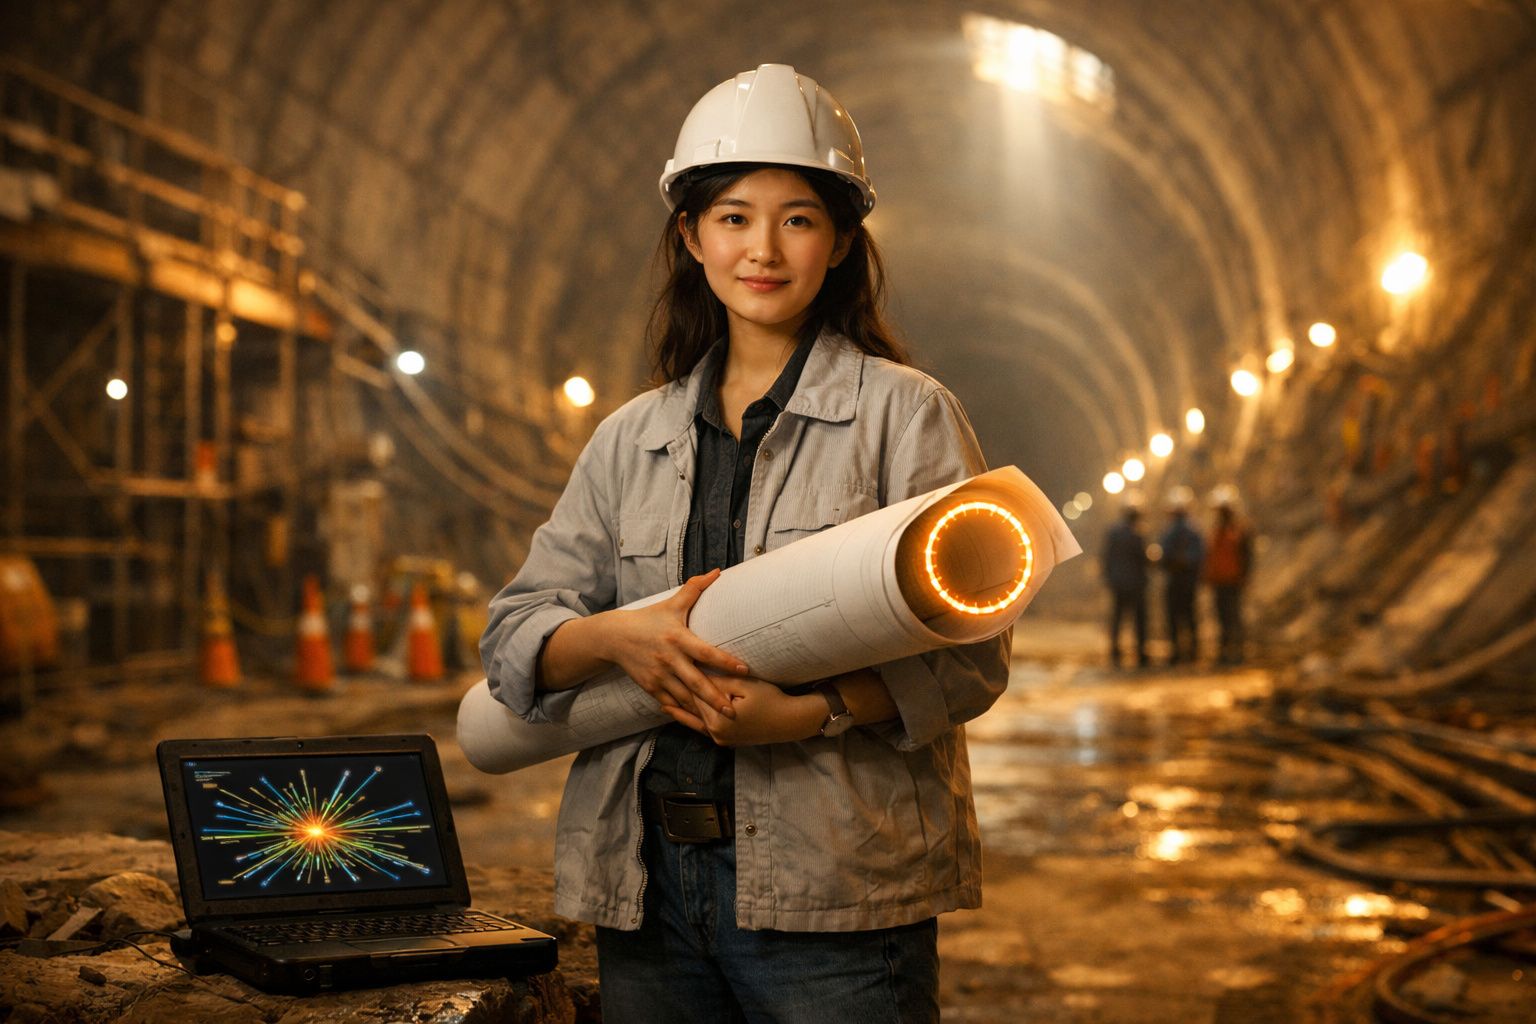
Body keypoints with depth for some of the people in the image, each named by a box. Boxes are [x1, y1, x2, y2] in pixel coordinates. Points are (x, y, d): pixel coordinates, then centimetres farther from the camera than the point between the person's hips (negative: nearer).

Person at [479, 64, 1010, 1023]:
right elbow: (513, 635, 10)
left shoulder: (905, 415, 1)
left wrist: (808, 713, -19)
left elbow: (971, 654, -5)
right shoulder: (632, 440, 14)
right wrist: (616, 636, -11)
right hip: (646, 886, 4)